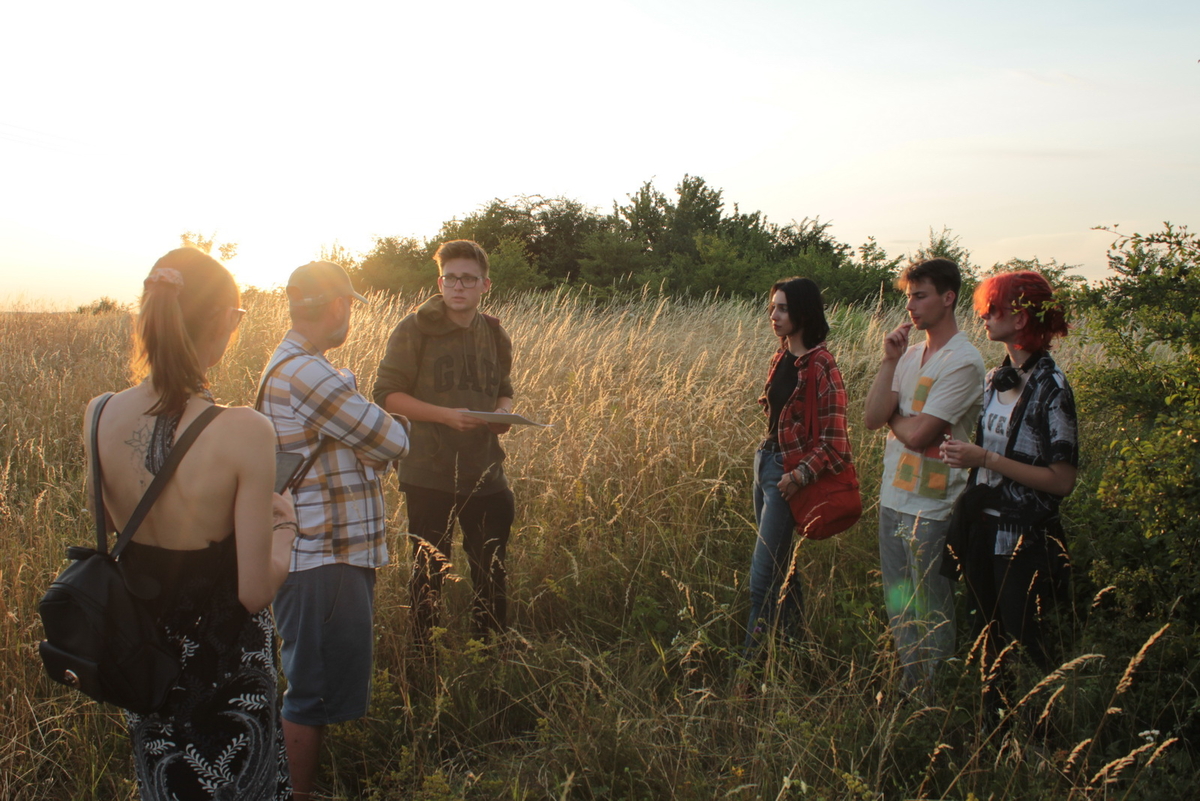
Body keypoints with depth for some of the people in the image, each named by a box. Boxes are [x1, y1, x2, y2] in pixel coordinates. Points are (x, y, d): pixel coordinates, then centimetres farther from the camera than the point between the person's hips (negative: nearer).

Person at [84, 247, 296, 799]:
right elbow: (256, 591, -23)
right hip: (225, 668, -5)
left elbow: (114, 531, 7)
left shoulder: (99, 417, -12)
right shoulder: (244, 432, -29)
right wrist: (284, 526, -4)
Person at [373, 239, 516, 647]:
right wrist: (446, 415, -21)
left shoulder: (494, 335, 8)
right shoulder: (415, 329, -6)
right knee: (428, 573, 9)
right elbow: (387, 392, -9)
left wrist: (504, 411, -4)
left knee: (491, 574, 12)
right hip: (430, 476, -4)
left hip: (487, 475, 4)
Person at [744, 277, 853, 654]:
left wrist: (800, 475, -17)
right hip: (765, 461, 8)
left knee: (762, 578, -4)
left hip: (787, 476, -8)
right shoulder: (781, 357, 6)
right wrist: (767, 454, 9)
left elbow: (834, 442, -17)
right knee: (780, 566, 17)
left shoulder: (821, 367, -17)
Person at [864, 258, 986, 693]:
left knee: (932, 613, 6)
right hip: (893, 498, 8)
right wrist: (889, 361, -6)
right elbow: (872, 418, 0)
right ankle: (910, 689, 34)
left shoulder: (963, 362, -15)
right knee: (899, 607, 18)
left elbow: (918, 435, -20)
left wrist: (892, 416, 0)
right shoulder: (911, 355, 9)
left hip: (932, 508, -8)